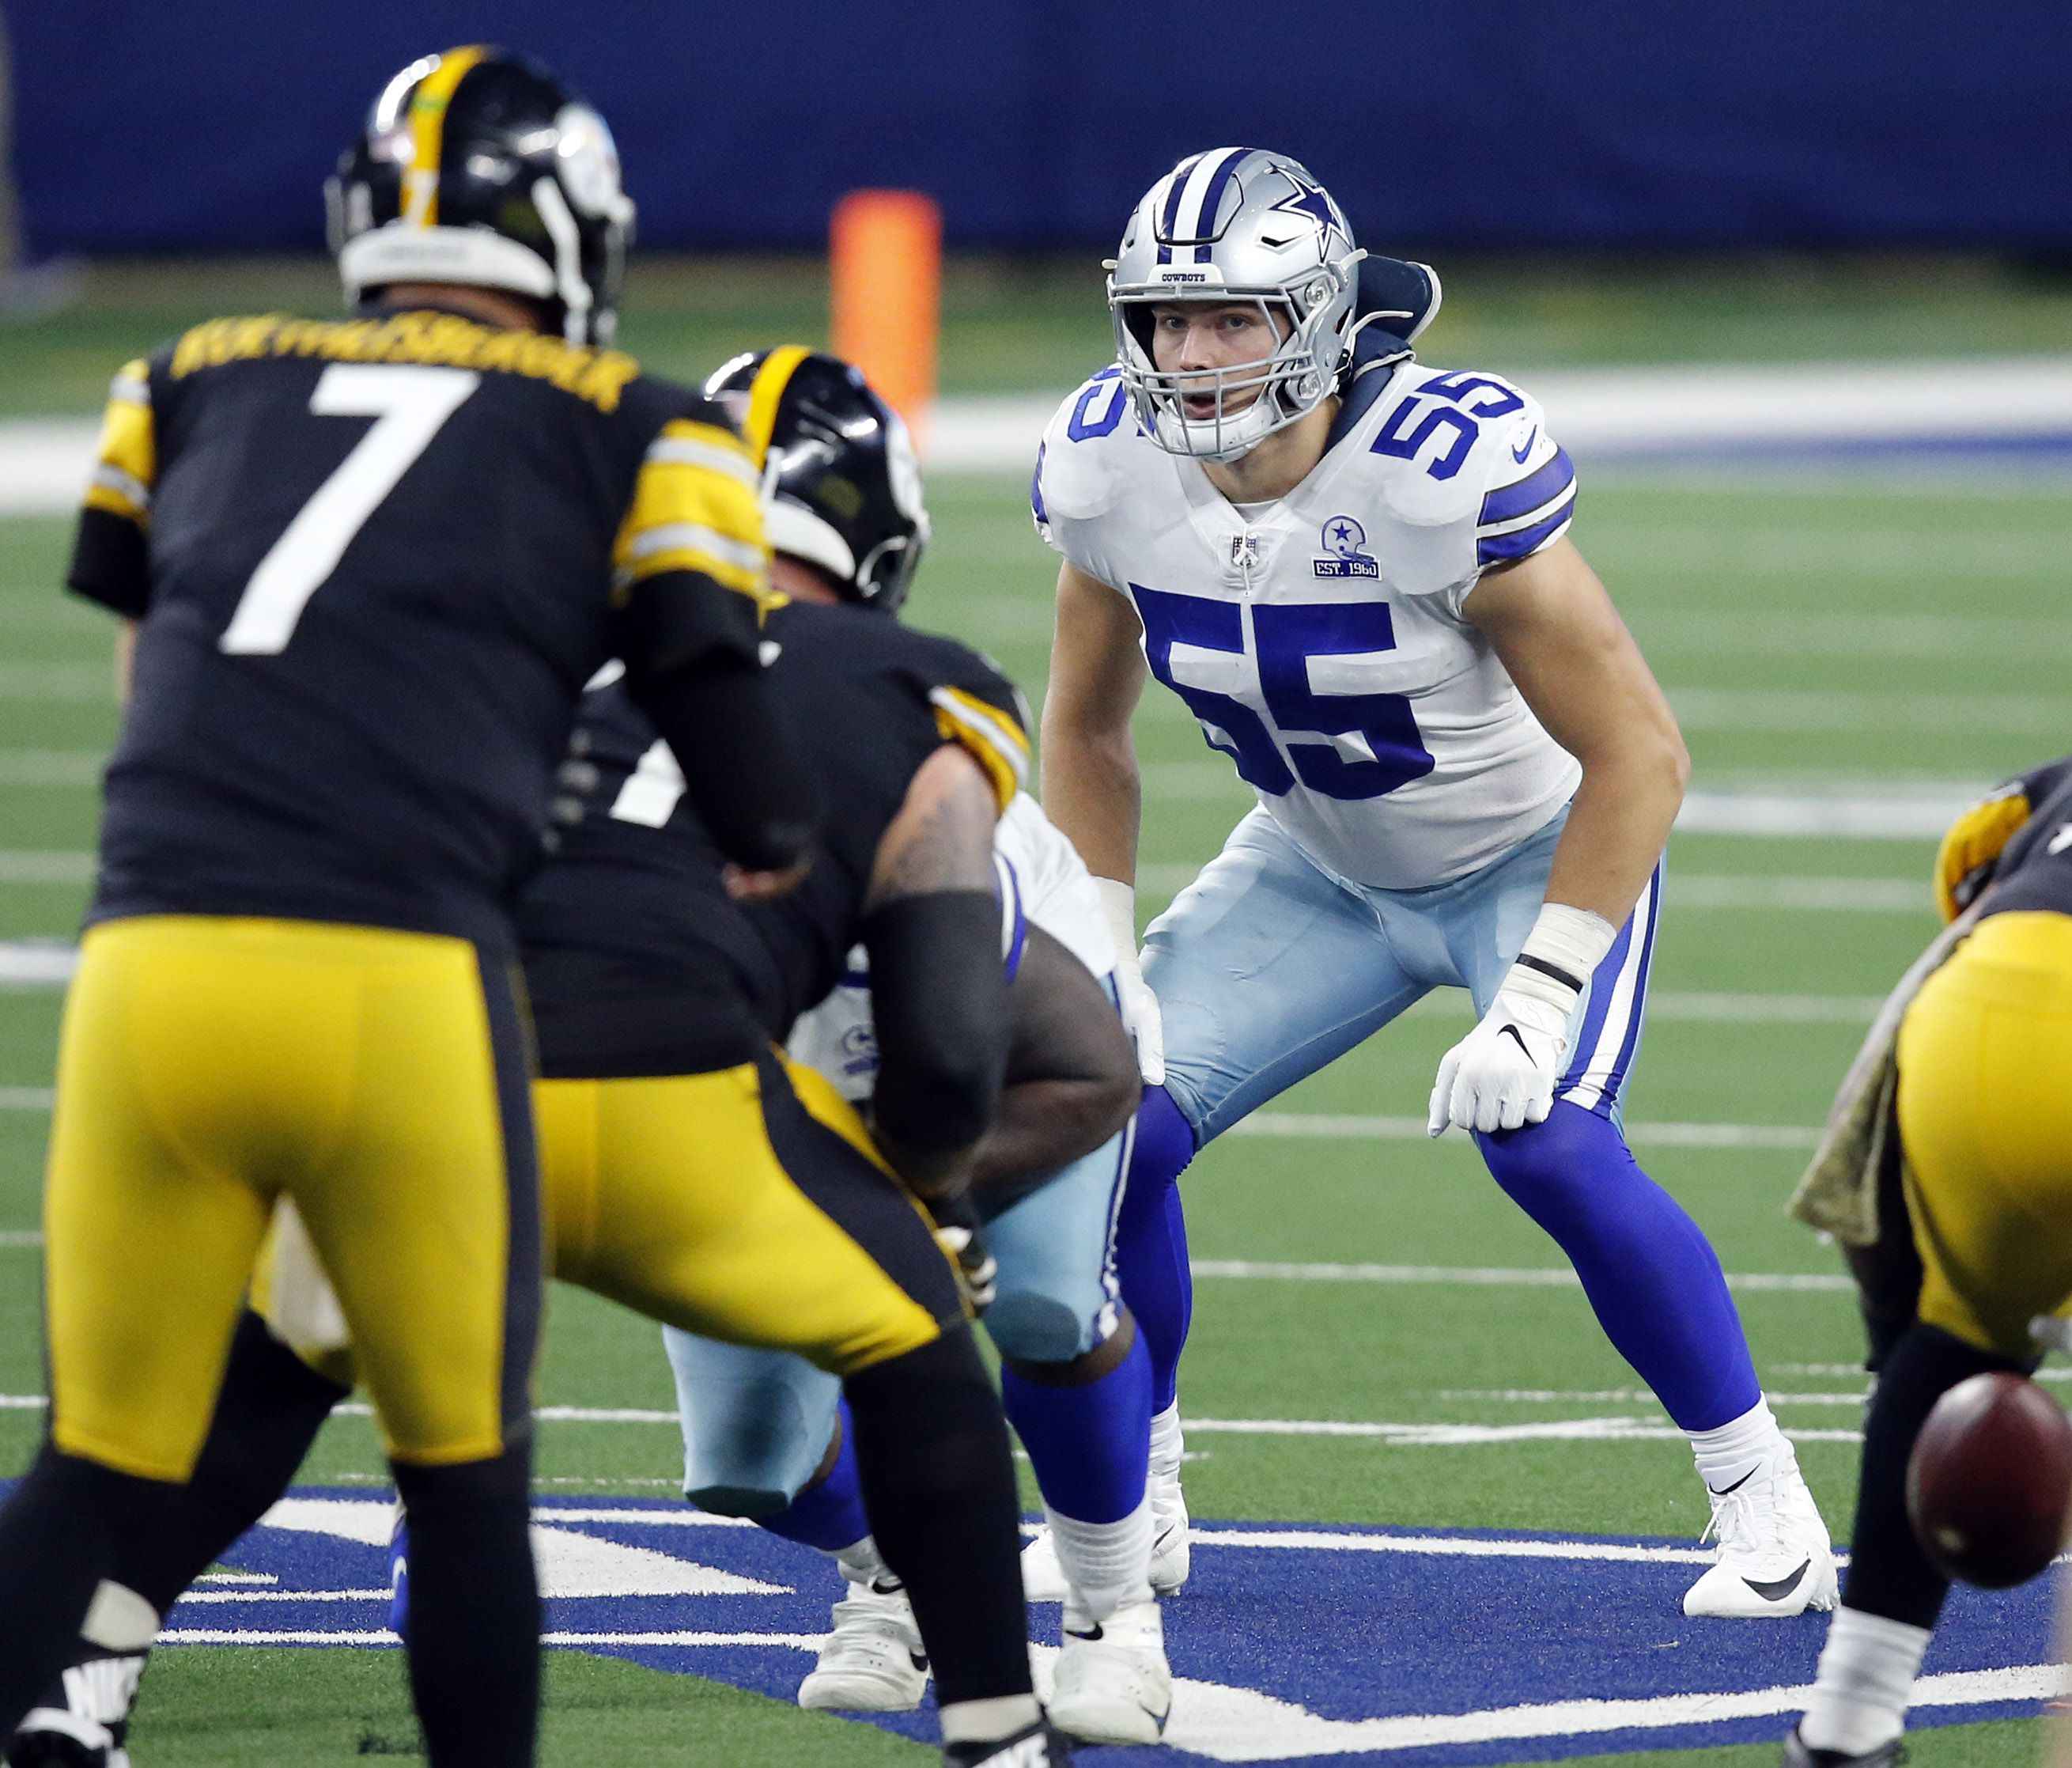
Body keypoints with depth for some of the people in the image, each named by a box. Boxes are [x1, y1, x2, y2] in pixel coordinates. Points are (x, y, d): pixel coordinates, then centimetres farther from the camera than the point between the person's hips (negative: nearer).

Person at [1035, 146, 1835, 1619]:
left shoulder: (1451, 468, -34)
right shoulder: (1107, 467, -17)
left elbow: (1638, 753, -28)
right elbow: (1089, 732, 2)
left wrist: (1537, 1003, -30)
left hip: (1539, 851, -5)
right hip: (1320, 864, 5)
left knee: (1548, 1144, -27)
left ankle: (1767, 1508, -9)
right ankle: (1130, 1498, 13)